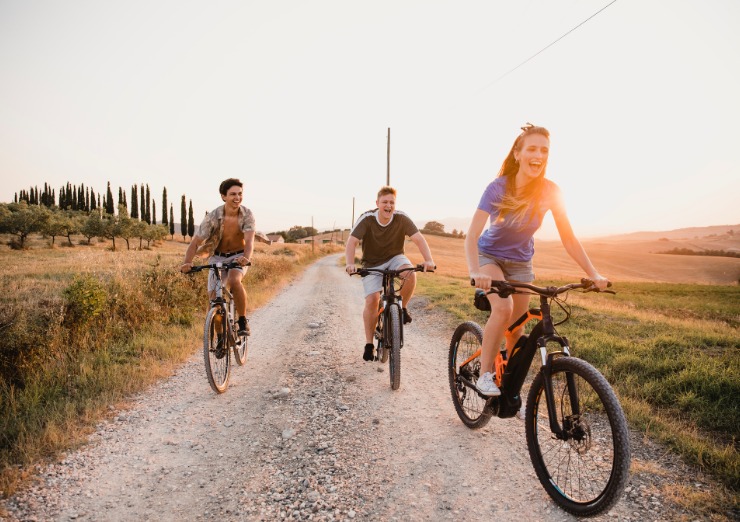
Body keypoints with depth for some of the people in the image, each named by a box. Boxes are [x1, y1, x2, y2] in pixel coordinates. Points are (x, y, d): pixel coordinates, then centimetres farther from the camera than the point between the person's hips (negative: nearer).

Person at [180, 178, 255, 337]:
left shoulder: (247, 215, -18)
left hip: (238, 256, -1)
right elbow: (195, 242, -19)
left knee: (234, 281, -32)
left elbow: (249, 241, -29)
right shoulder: (212, 217, -19)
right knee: (214, 298, -6)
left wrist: (246, 258, -51)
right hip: (218, 258, 1)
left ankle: (243, 321, -13)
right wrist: (187, 262, -38)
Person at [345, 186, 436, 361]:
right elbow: (352, 242, -26)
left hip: (395, 258, 1)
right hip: (372, 264, -1)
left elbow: (419, 239, -22)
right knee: (372, 300, -16)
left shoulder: (401, 218, -17)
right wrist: (350, 263, -44)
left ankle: (402, 308, -4)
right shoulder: (367, 219, -20)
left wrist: (428, 260, -39)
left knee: (411, 273, -32)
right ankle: (369, 344, 1)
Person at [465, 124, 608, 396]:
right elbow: (472, 235, -33)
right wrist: (475, 271, -50)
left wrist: (594, 275, -19)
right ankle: (485, 375, -15)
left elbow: (569, 239, -10)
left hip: (520, 262, 3)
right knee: (503, 308, -30)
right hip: (489, 255, -3)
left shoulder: (550, 191, -17)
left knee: (516, 328, 3)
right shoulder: (498, 188, -25)